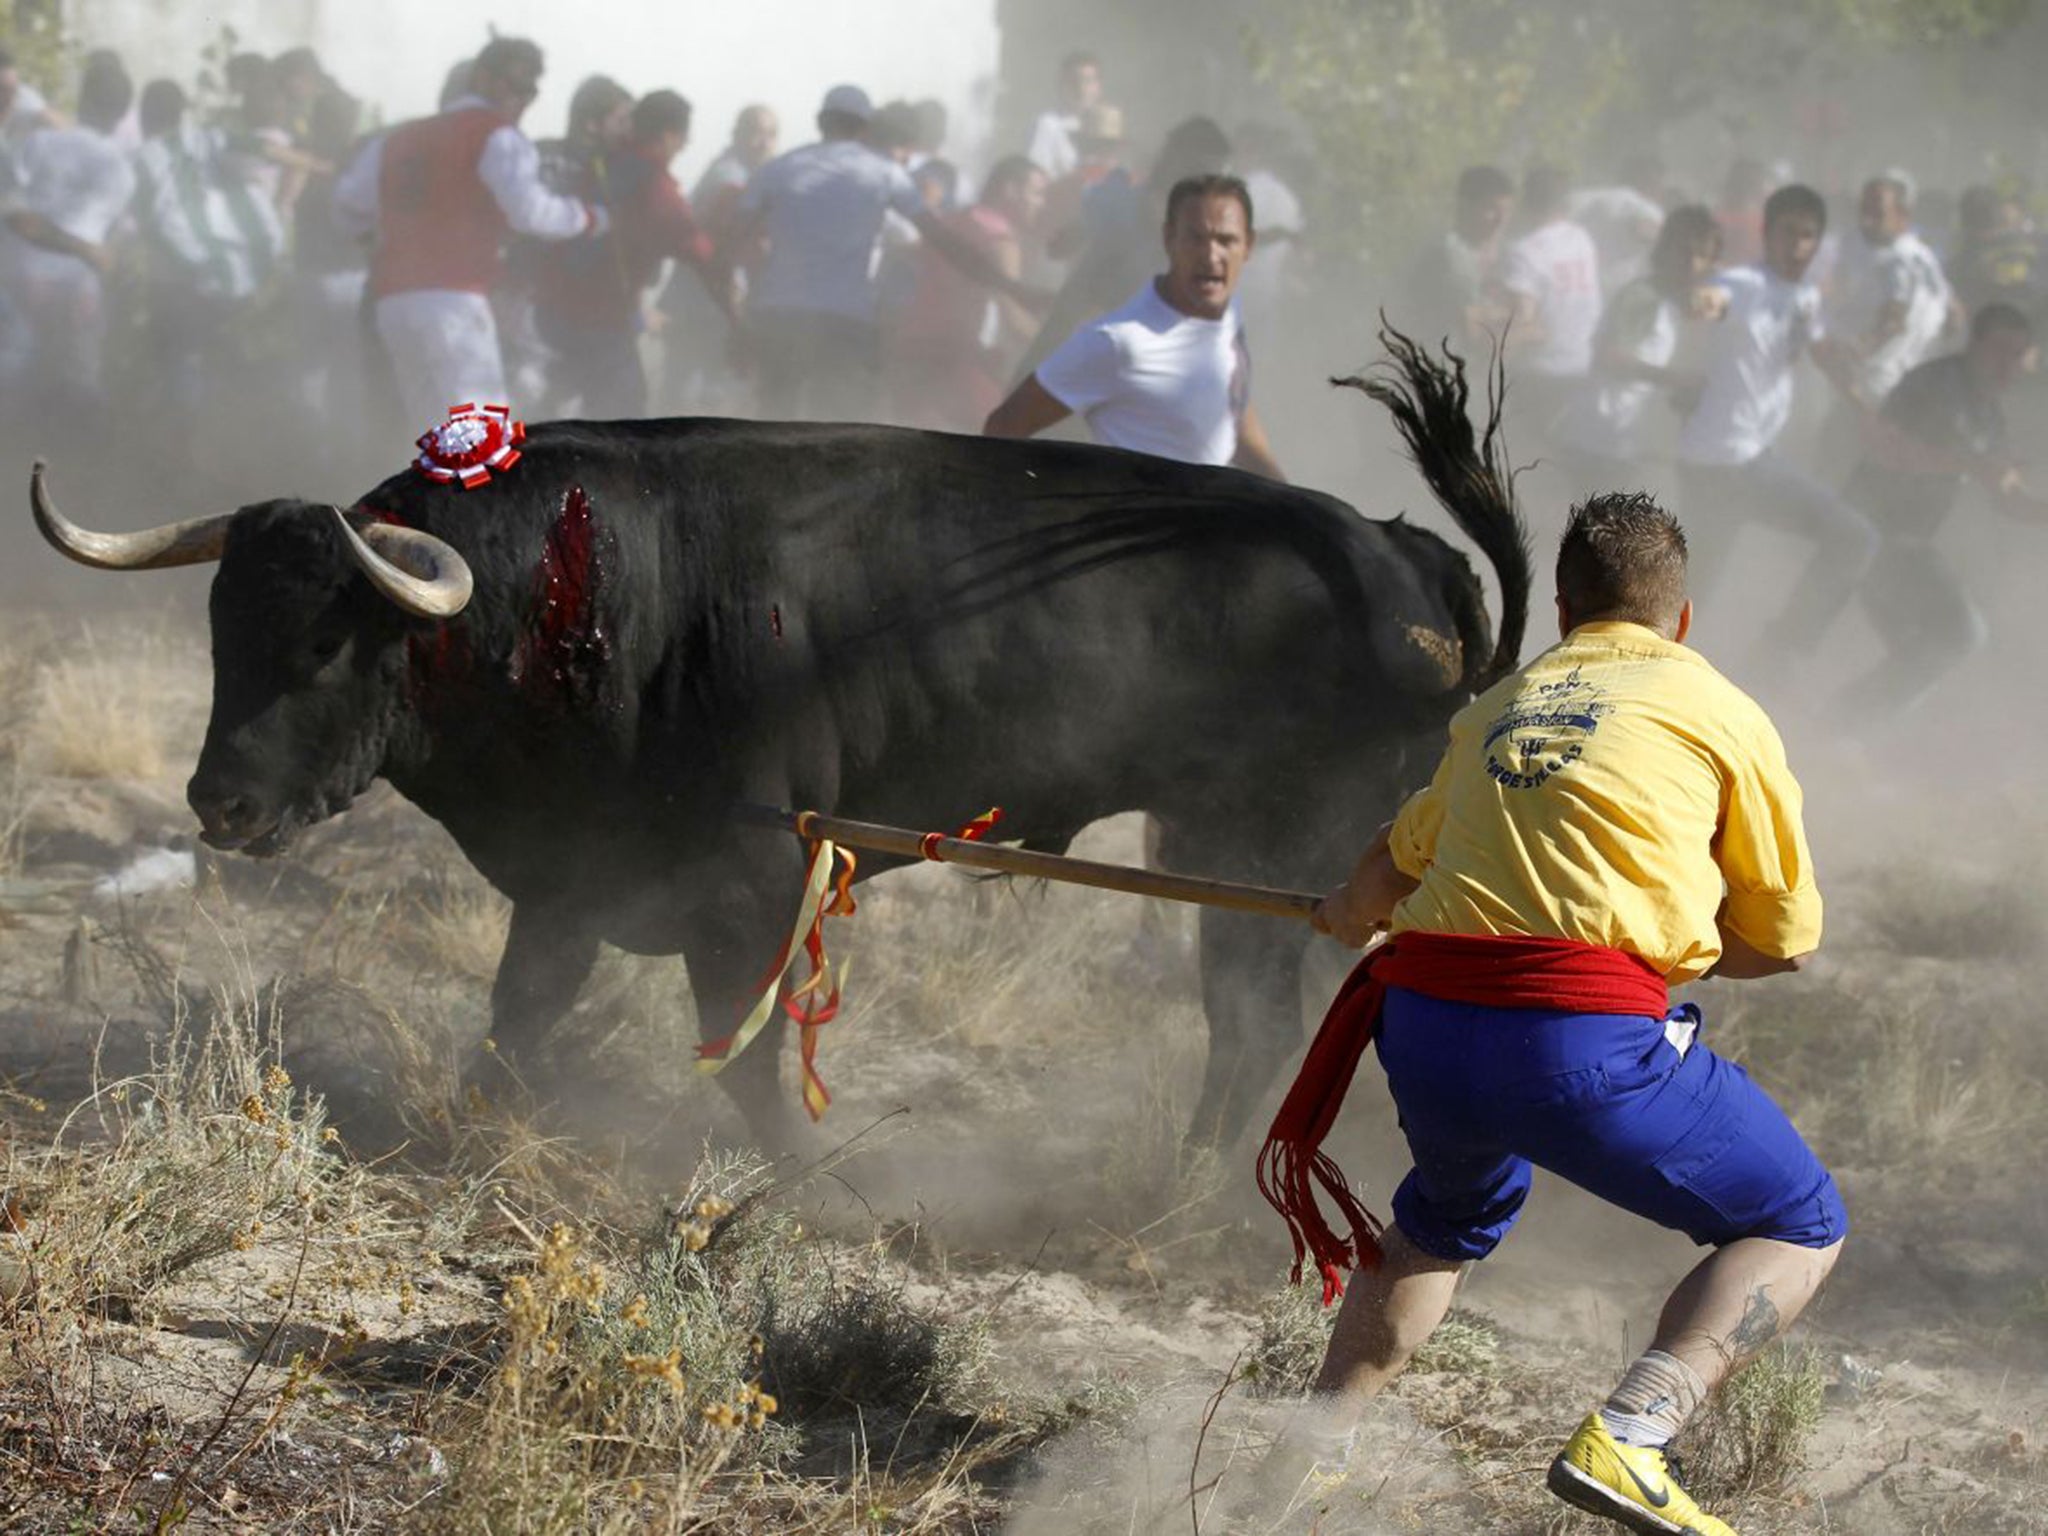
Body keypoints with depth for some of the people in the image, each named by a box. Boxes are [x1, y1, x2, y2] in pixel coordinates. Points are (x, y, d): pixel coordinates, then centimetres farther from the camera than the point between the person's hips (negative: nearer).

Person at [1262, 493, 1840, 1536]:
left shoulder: (1497, 709, 23)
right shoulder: (1717, 712, 9)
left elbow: (1400, 856, 42)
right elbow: (1787, 940, 14)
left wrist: (1352, 913, 64)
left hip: (1424, 1028, 6)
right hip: (1584, 1039, -6)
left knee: (1451, 1213, 36)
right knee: (1801, 1228, 9)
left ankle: (1316, 1436, 29)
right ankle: (1626, 1439, -11)